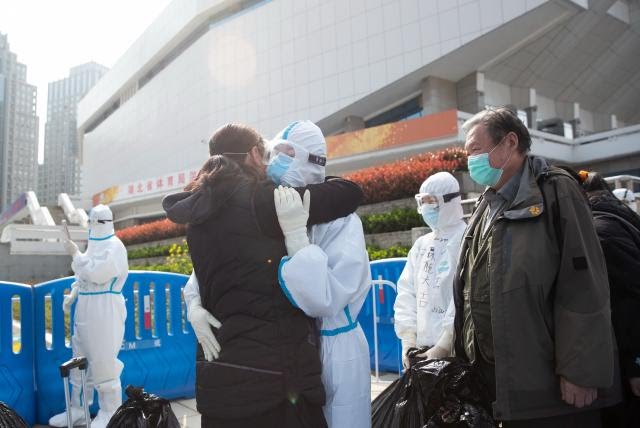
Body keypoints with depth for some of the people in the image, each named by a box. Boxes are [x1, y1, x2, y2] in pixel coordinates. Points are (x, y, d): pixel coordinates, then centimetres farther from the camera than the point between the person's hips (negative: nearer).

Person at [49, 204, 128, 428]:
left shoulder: (115, 246, -11)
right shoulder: (93, 244, 16)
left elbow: (97, 273, -21)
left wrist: (75, 253, -13)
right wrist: (72, 294, 11)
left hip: (105, 310, -9)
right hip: (85, 308, 9)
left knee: (103, 361, -6)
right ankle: (78, 409, 25)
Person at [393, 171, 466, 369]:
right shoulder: (421, 245, 13)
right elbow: (406, 291, 10)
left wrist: (444, 345, -17)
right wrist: (408, 340, 1)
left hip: (456, 349, -6)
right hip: (422, 347, 6)